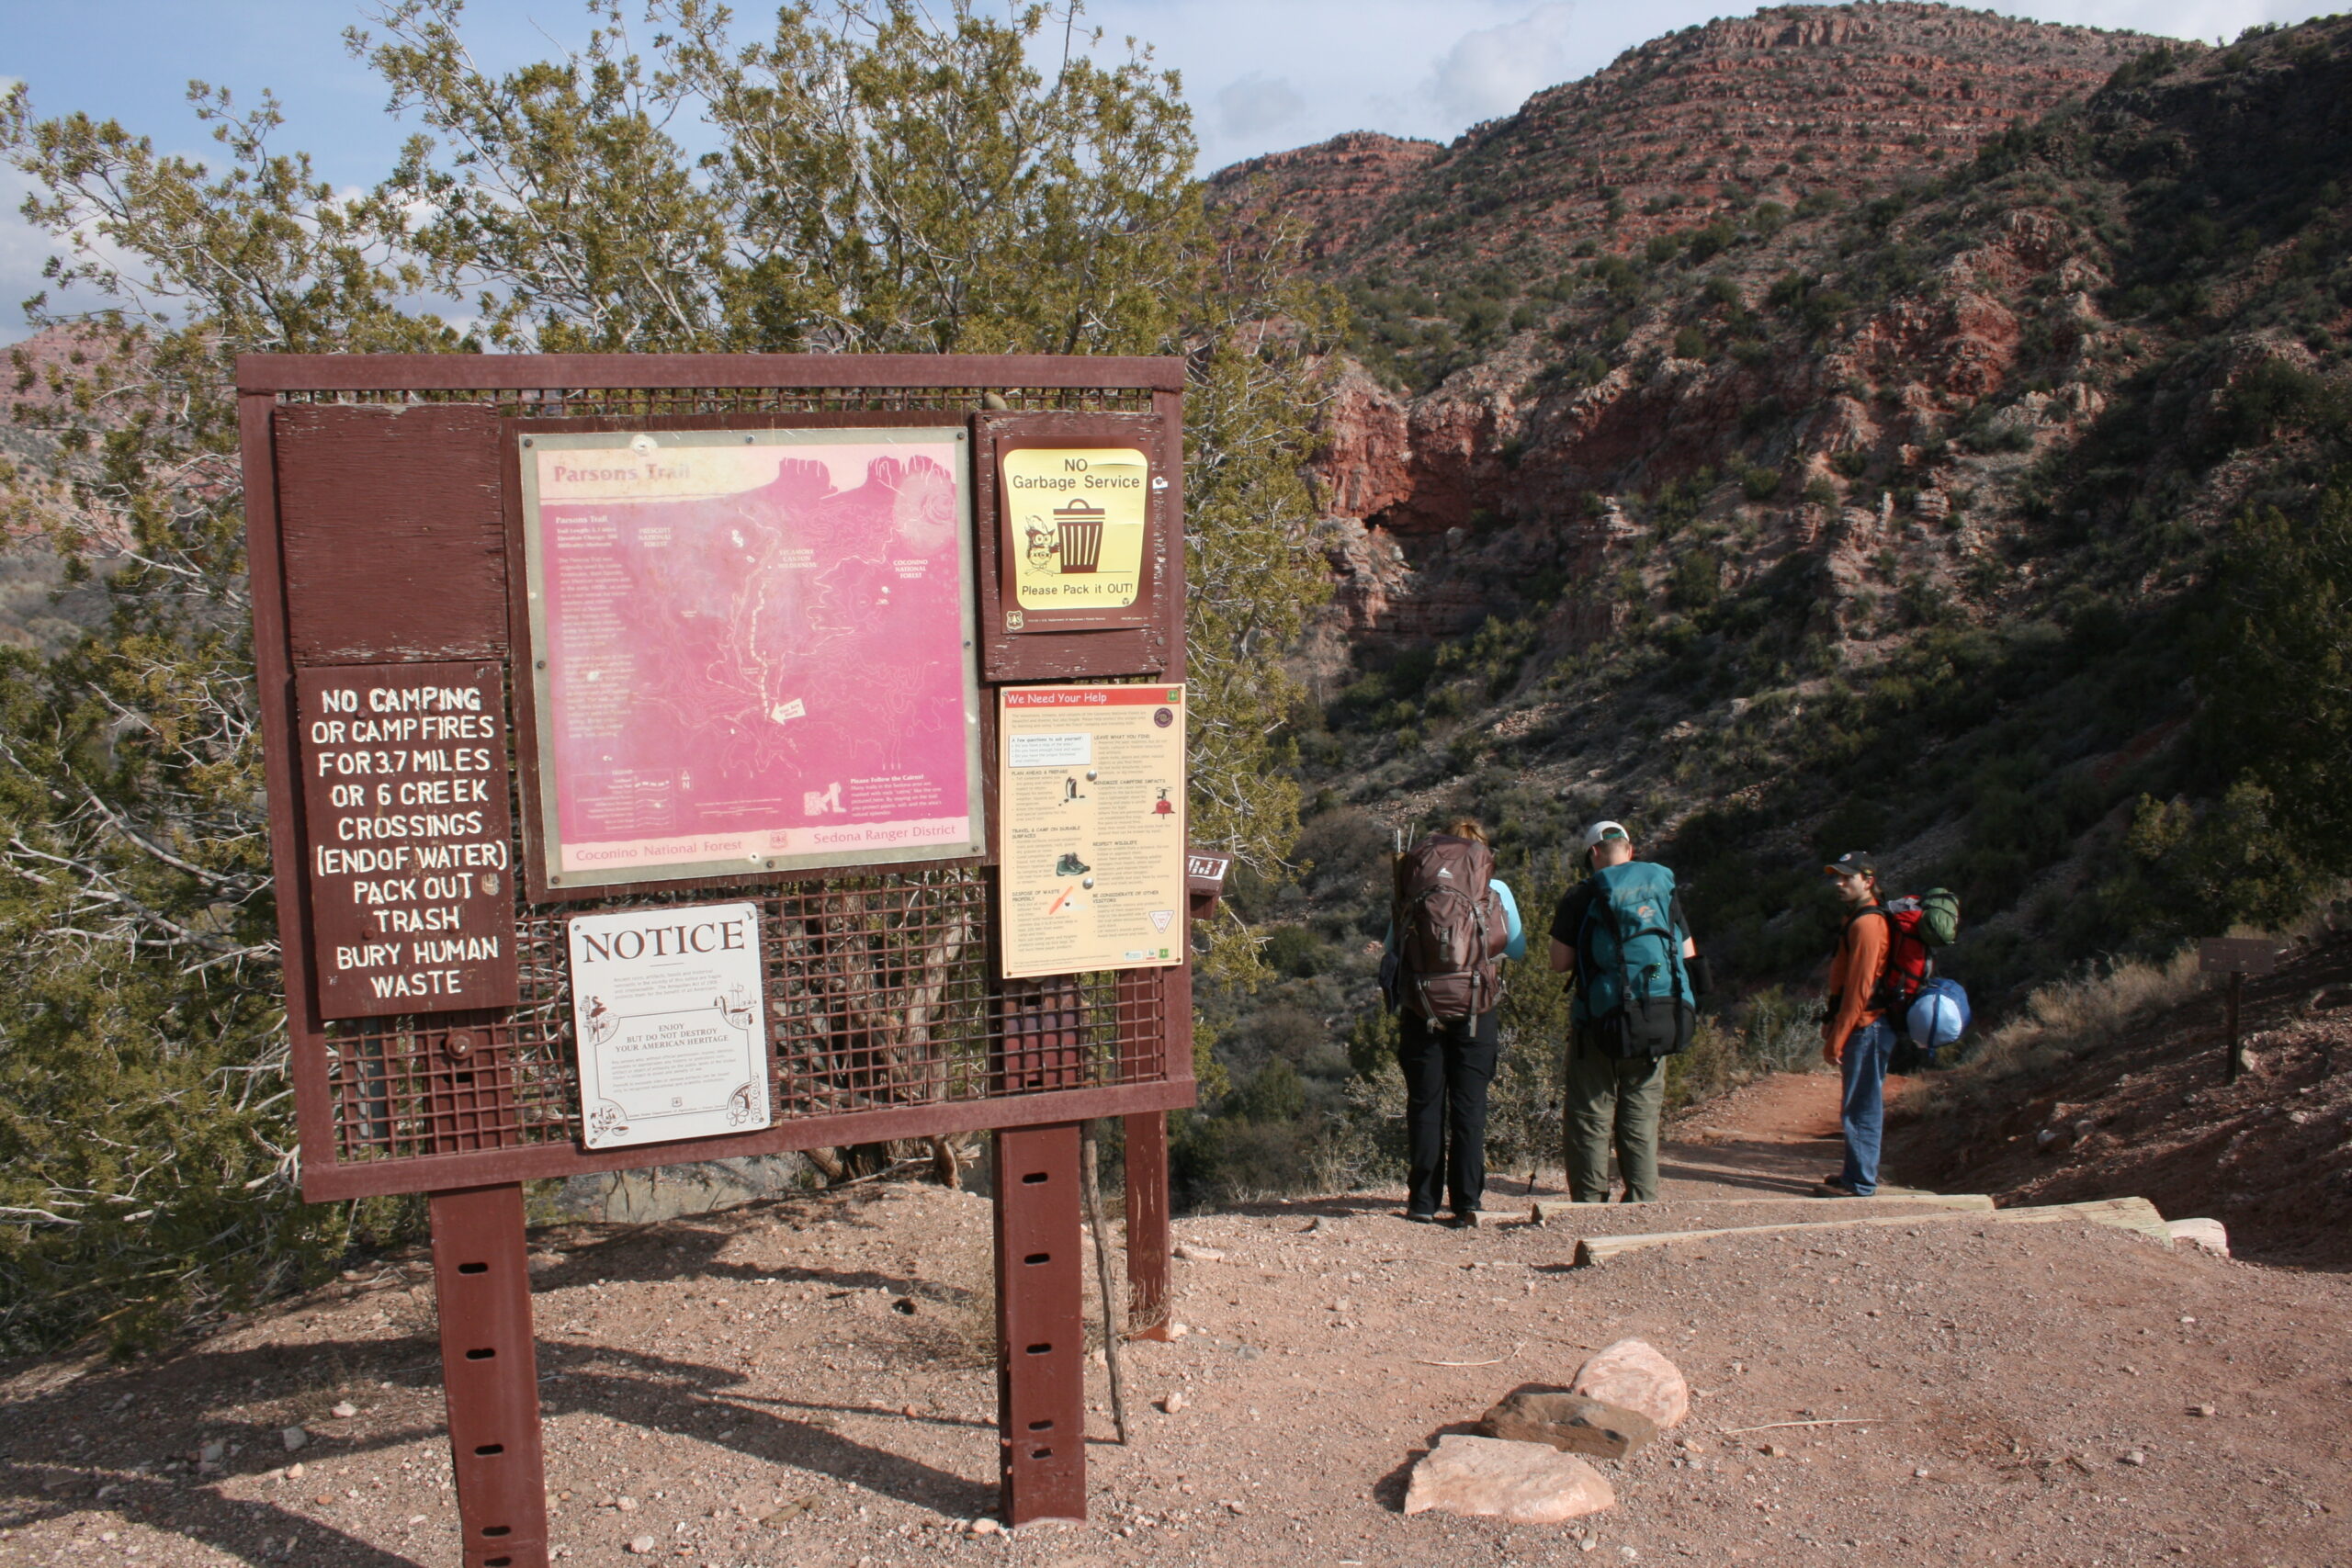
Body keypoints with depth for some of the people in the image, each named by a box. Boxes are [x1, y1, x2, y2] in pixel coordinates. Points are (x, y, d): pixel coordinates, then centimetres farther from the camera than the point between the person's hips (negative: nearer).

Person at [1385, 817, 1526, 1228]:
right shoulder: (1497, 889, 2)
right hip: (1475, 1009, 0)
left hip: (1419, 1007, 1)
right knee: (1469, 1107, 5)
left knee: (1424, 1105, 7)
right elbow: (1517, 949, 11)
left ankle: (1423, 1202, 8)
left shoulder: (1412, 882, 4)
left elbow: (1391, 946, 6)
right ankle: (1467, 1203, 3)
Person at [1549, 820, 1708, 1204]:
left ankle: (1589, 1205, 4)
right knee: (1642, 1118, 12)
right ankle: (1644, 1203, 11)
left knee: (1590, 1118, 4)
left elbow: (1559, 963, -6)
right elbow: (1689, 956, 13)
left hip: (1602, 1021, -4)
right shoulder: (1666, 887, 7)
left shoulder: (1583, 896, -5)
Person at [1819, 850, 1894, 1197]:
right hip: (1868, 1027, 10)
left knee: (1861, 1107, -4)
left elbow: (1859, 989, -20)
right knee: (1864, 1104, 16)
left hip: (1866, 1028, -10)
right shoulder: (1861, 919, 16)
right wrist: (1832, 1022, 19)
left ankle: (1860, 1182, 2)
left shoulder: (1866, 924, -16)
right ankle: (1857, 1172, 26)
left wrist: (1836, 1039, -18)